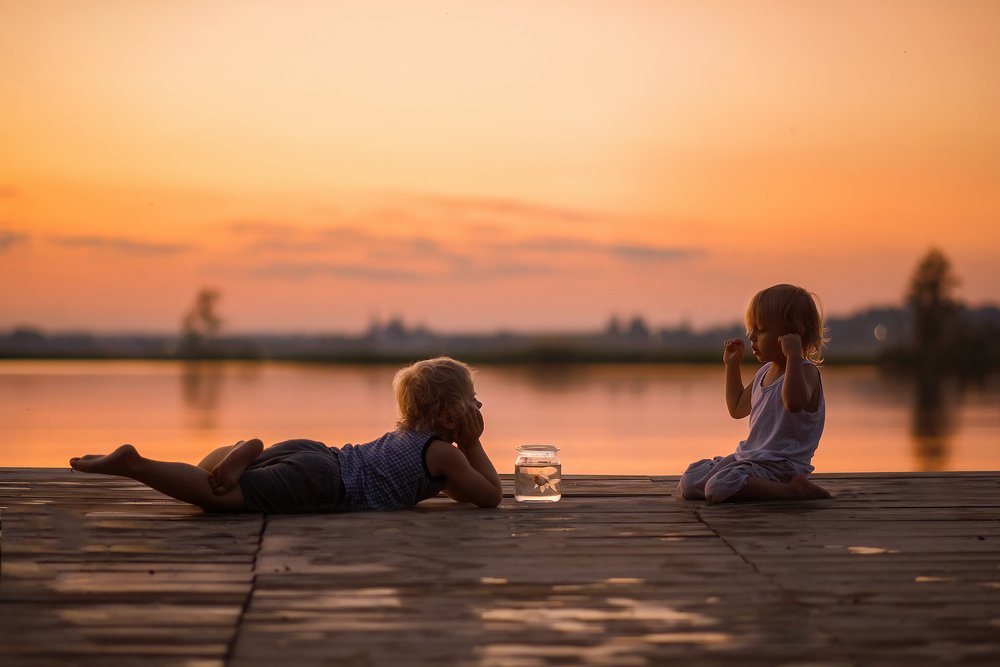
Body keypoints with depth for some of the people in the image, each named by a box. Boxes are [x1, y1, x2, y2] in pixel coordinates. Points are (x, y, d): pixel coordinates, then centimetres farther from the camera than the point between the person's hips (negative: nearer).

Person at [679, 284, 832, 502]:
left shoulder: (806, 372, -13)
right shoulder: (764, 372, 14)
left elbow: (794, 402, -38)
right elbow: (737, 409, 30)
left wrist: (793, 355, -37)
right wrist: (733, 365, 23)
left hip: (779, 466, -9)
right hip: (748, 457, 9)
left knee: (718, 488, -31)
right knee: (689, 482, 0)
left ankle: (794, 490, -20)